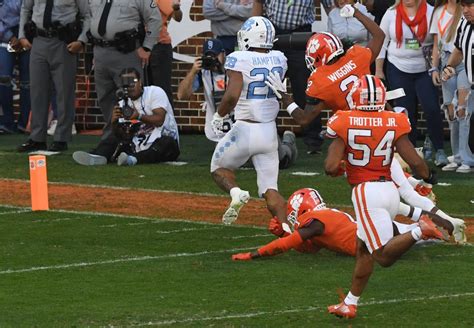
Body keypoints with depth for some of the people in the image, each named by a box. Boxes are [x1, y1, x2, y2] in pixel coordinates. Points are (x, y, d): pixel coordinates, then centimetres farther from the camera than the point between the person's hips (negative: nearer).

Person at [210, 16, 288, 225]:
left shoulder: (239, 60, -14)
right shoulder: (279, 60, 4)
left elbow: (232, 95, -24)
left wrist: (219, 115, -7)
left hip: (245, 129, -5)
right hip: (270, 131, 5)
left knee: (219, 167, 20)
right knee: (270, 189, 6)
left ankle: (235, 192, -10)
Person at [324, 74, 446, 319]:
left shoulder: (344, 123, -7)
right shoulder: (394, 123, 0)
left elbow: (331, 167, -12)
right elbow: (414, 162, -4)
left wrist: (335, 167, 12)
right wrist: (429, 177, 17)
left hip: (366, 191, -5)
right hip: (389, 188, 5)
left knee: (384, 256, -8)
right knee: (363, 248, 18)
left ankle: (420, 231, -31)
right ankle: (350, 304, 21)